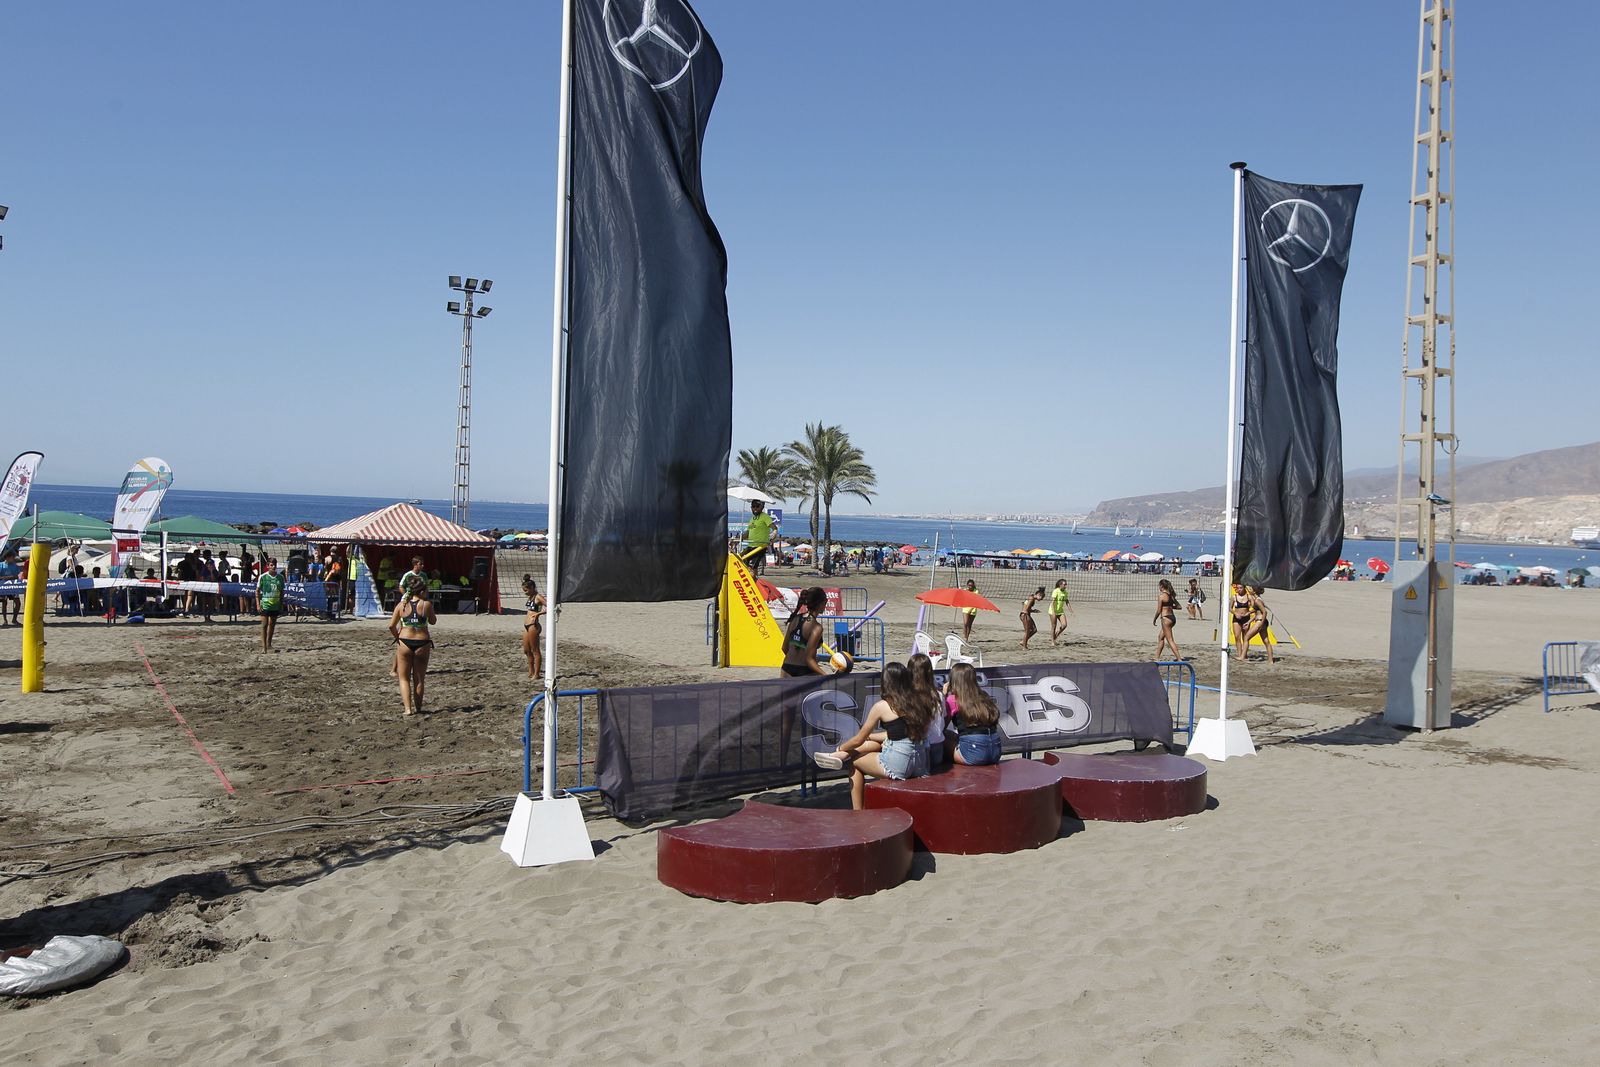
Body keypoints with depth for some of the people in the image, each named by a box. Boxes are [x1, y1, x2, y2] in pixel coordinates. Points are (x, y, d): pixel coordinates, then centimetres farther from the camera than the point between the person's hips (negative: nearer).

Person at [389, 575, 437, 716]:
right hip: (422, 643, -1)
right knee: (419, 679, 15)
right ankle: (417, 708, 20)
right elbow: (433, 621, 8)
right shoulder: (427, 604, -6)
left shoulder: (401, 605, -1)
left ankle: (407, 708, -3)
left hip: (404, 642, 1)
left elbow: (391, 626, -3)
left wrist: (397, 636, 13)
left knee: (404, 678, 11)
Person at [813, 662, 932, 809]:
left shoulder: (882, 706, -7)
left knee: (854, 763, 16)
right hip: (920, 762, 7)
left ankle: (857, 813, 21)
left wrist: (841, 748, 21)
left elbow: (859, 739, 2)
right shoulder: (917, 702, 8)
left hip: (897, 765, -7)